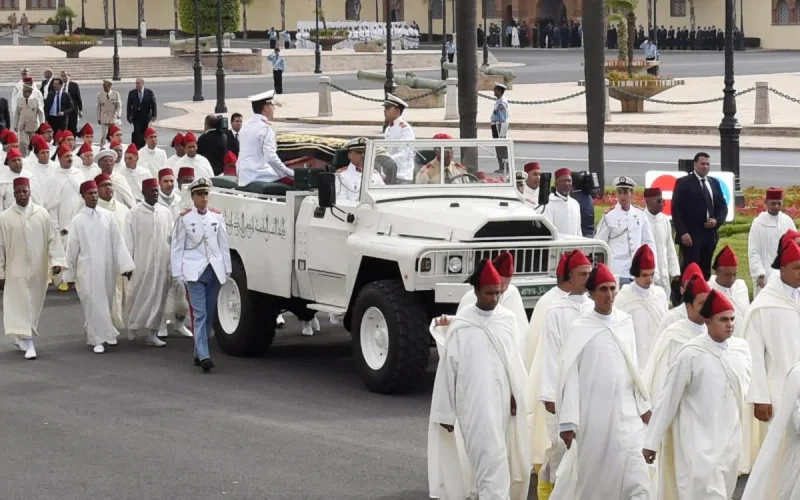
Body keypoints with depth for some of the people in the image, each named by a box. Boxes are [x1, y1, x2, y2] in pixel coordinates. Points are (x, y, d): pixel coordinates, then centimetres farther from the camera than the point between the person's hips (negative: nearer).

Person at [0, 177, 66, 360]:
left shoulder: (42, 214, 0)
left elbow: (53, 238, 0)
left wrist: (56, 261, -13)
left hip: (38, 270, 3)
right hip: (16, 270, -3)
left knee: (34, 306, 12)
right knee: (21, 306, -8)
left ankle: (22, 337, 32)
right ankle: (28, 344, -8)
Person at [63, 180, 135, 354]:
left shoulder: (107, 216, 2)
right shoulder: (78, 220, -2)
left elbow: (117, 241, 3)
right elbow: (72, 248, 3)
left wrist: (125, 265, -2)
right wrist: (70, 274, 6)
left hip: (107, 268, 3)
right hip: (87, 269, -3)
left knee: (106, 303, 10)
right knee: (94, 304, -4)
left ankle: (93, 333, 29)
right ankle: (98, 339, 3)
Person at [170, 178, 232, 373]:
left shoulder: (216, 217, 8)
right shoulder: (184, 219, 0)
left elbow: (223, 245, 13)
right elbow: (177, 248, 2)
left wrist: (227, 269, 10)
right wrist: (177, 273, -2)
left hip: (214, 270, 4)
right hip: (194, 271, -4)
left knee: (209, 314, 7)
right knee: (200, 314, -11)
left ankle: (199, 353, 19)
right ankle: (204, 356, -18)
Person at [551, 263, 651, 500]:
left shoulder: (625, 322, 5)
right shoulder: (580, 329, -6)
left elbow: (632, 366, 12)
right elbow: (569, 375, -7)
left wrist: (643, 404, 12)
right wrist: (568, 421, -10)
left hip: (626, 412, 3)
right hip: (594, 414, -3)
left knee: (635, 472, -4)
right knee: (591, 473, 7)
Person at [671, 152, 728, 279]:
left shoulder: (714, 183, 16)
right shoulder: (683, 183, -2)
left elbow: (722, 206, 17)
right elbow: (676, 210, -8)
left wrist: (717, 221, -4)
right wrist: (683, 232, -17)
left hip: (710, 234, 6)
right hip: (690, 235, -6)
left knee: (705, 272, 6)